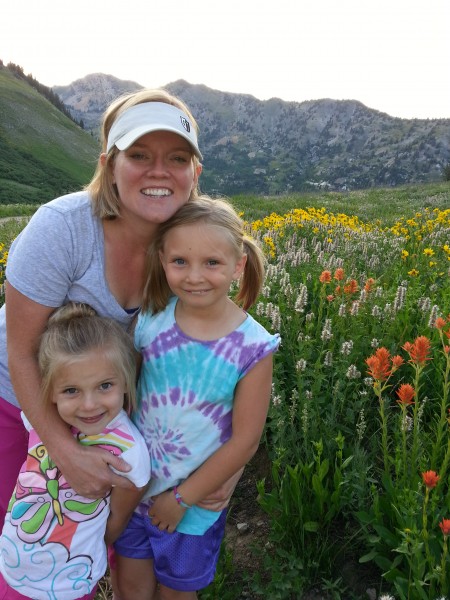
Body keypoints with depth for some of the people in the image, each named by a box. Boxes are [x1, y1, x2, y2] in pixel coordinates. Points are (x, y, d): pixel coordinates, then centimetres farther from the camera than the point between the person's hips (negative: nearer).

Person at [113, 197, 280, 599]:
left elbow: (244, 440, -16)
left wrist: (182, 497, -11)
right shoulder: (151, 317, -14)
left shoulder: (252, 348, -22)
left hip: (196, 496, -2)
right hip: (132, 484, 3)